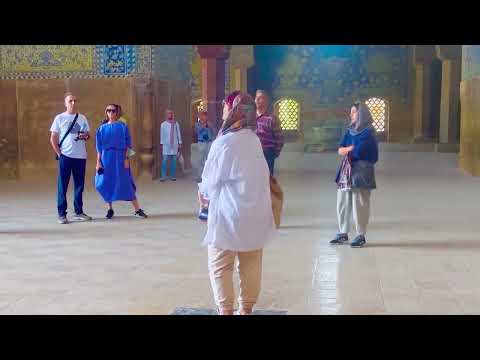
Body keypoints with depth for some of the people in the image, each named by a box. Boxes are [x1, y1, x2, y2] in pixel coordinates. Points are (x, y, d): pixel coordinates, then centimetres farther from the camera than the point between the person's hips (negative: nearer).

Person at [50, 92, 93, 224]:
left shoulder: (82, 118, 10)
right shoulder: (59, 118, 2)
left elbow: (88, 135, 17)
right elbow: (53, 139, 3)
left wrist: (85, 136, -7)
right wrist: (59, 153, -7)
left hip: (80, 156, 3)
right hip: (65, 156, -3)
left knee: (79, 185, 7)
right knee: (62, 186, -2)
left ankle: (79, 212, 17)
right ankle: (62, 214, 3)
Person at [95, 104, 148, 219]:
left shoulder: (123, 127, 2)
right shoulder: (102, 128, 7)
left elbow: (127, 144, 0)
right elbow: (99, 147, 7)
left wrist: (126, 158, -8)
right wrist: (98, 162, 0)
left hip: (120, 158, -2)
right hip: (106, 158, 2)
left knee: (126, 184, -3)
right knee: (107, 184, 3)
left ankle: (137, 210, 1)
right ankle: (110, 209, 17)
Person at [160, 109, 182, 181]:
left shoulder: (176, 123, 4)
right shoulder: (163, 124, 3)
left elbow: (178, 134, 7)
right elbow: (162, 135, 6)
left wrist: (180, 143, 5)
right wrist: (161, 144, 3)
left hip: (174, 144, 1)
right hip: (166, 145, -1)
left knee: (174, 160, 2)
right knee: (165, 160, -6)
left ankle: (172, 176, 10)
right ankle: (163, 176, -4)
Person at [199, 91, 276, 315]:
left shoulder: (224, 142, -18)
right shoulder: (253, 139, 2)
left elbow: (211, 181, -9)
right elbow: (255, 176, 8)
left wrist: (203, 191, 14)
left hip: (230, 214, -7)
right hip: (255, 212, 7)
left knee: (220, 267, 5)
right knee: (251, 265, 12)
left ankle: (225, 311, 8)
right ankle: (246, 309, 23)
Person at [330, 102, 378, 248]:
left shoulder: (368, 132, -7)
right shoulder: (350, 130, 15)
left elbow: (358, 151, -15)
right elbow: (340, 149, 6)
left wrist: (346, 150, 2)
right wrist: (352, 149, -12)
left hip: (361, 170, -7)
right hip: (347, 170, 7)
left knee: (359, 203, -6)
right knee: (342, 201, 7)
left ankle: (361, 235, 2)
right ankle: (343, 233, 16)